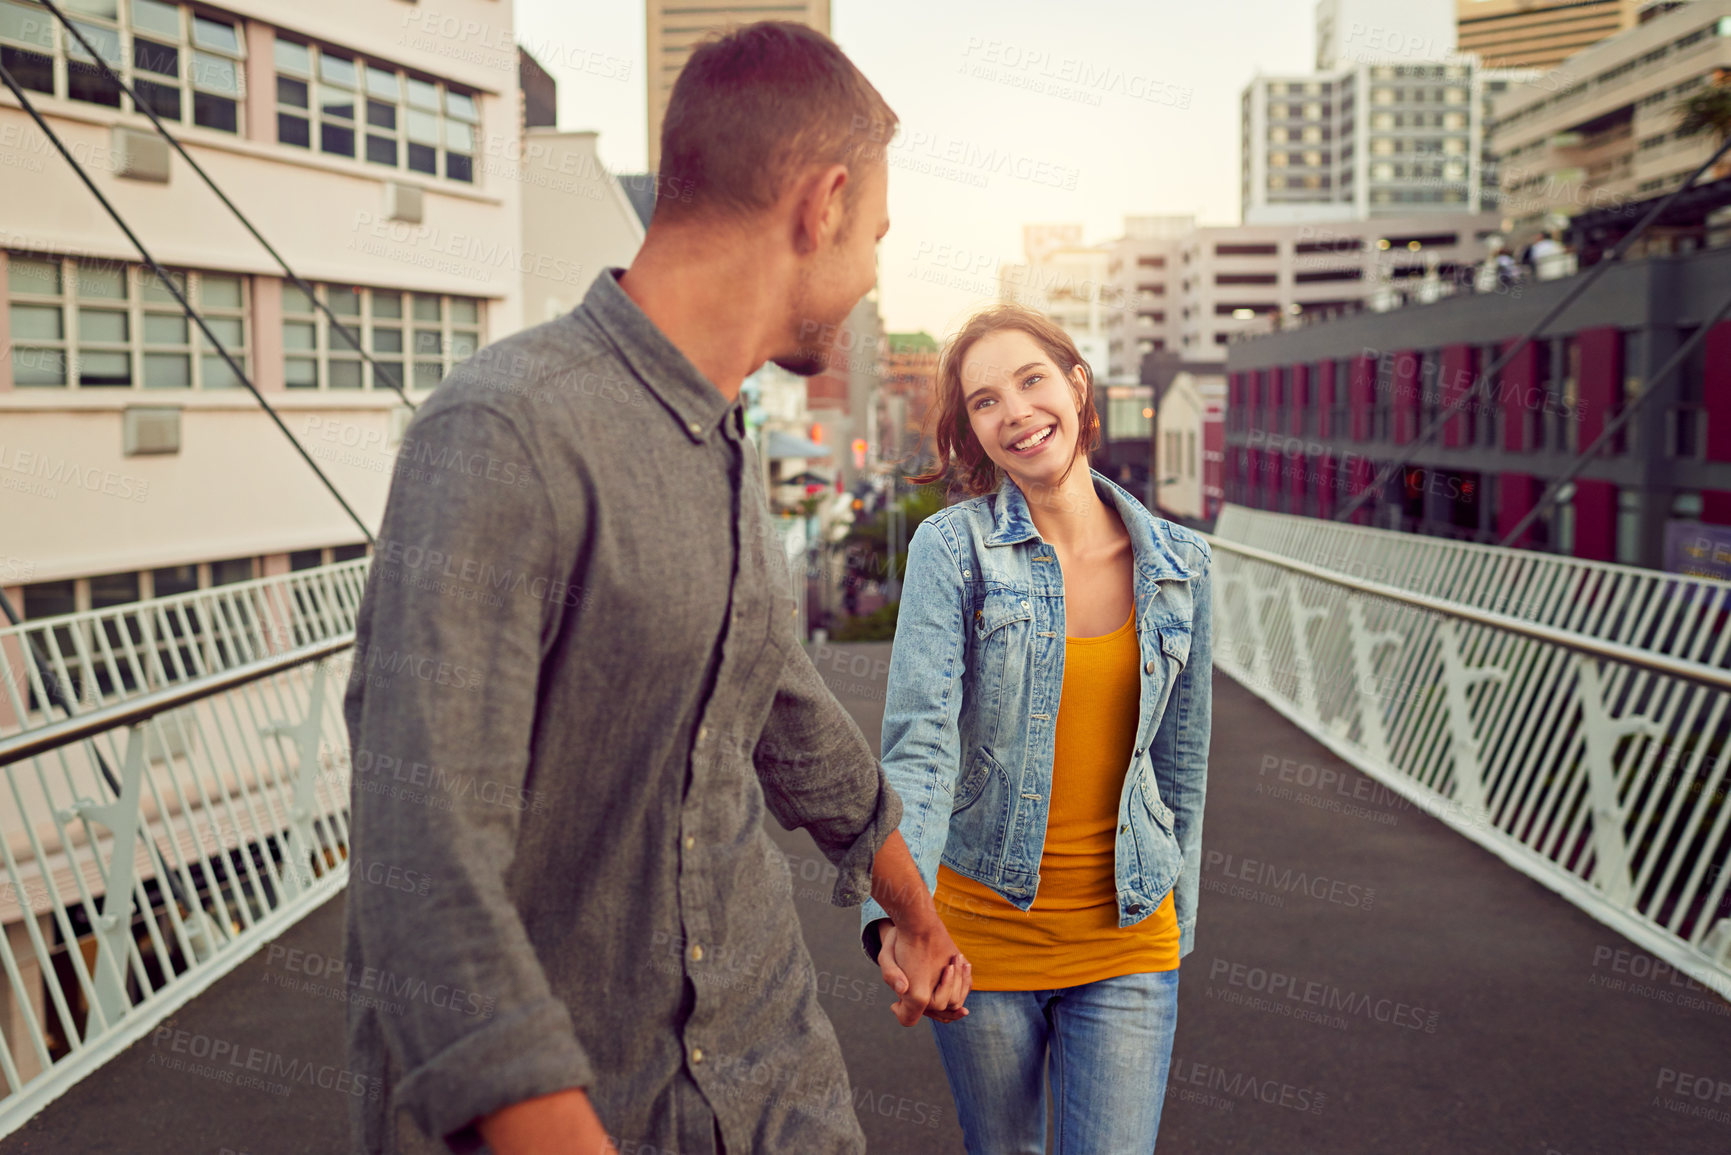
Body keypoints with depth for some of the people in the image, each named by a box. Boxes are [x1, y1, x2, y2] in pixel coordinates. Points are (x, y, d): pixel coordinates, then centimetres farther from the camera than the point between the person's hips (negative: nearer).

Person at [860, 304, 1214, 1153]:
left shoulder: (1178, 565, 0)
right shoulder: (951, 548, -10)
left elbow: (1181, 762, 9)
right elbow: (920, 739, -20)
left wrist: (1178, 927, 14)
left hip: (1126, 937, 2)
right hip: (983, 925, -1)